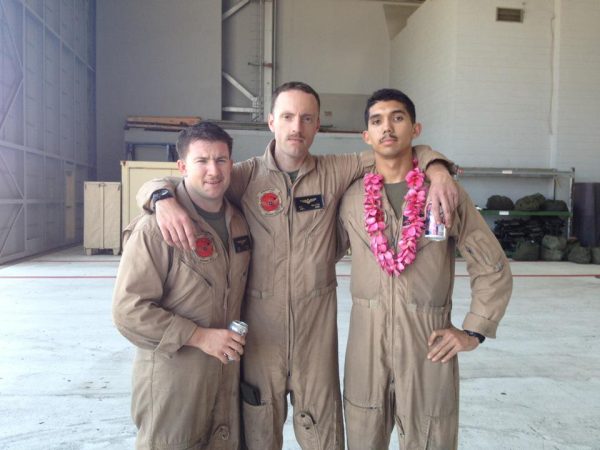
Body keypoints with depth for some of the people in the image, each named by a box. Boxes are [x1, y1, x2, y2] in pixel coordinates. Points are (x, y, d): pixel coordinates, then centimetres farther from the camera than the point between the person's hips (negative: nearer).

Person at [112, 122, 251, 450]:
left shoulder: (238, 222, 5)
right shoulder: (155, 228, -19)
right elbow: (129, 309, -20)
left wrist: (238, 335, 9)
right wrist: (200, 336, -20)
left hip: (227, 372, 7)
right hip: (172, 376, -6)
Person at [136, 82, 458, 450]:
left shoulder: (335, 172, 0)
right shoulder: (246, 176, -3)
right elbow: (157, 186, -2)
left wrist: (436, 168, -12)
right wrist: (163, 198, -25)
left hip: (318, 327, 1)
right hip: (259, 327, 0)